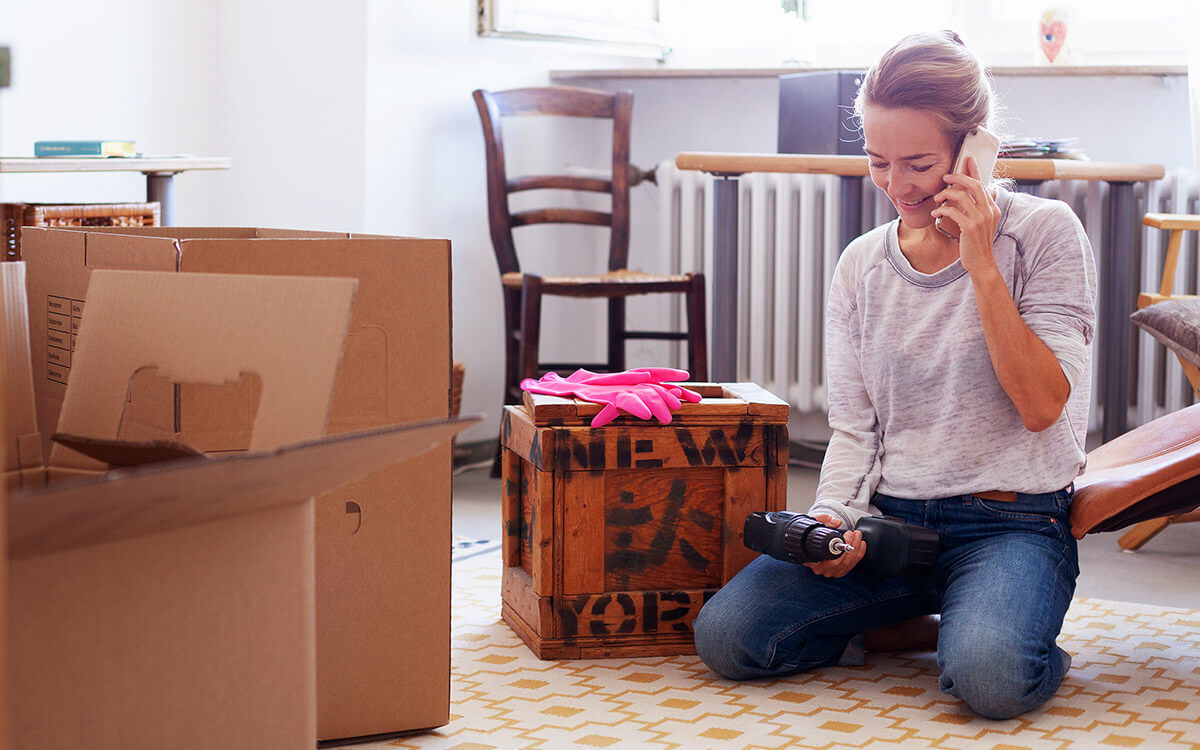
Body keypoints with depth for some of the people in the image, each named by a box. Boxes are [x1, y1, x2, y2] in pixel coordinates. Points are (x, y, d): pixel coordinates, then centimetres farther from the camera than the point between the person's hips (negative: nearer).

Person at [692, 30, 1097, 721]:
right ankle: (917, 622, 4)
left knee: (990, 678, -36)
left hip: (1013, 524, -4)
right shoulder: (862, 265, 9)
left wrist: (981, 265, -15)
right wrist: (833, 518, -11)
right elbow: (854, 425, 9)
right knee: (724, 636, -18)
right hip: (891, 518, 4)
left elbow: (1042, 405, -12)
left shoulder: (1043, 232, -3)